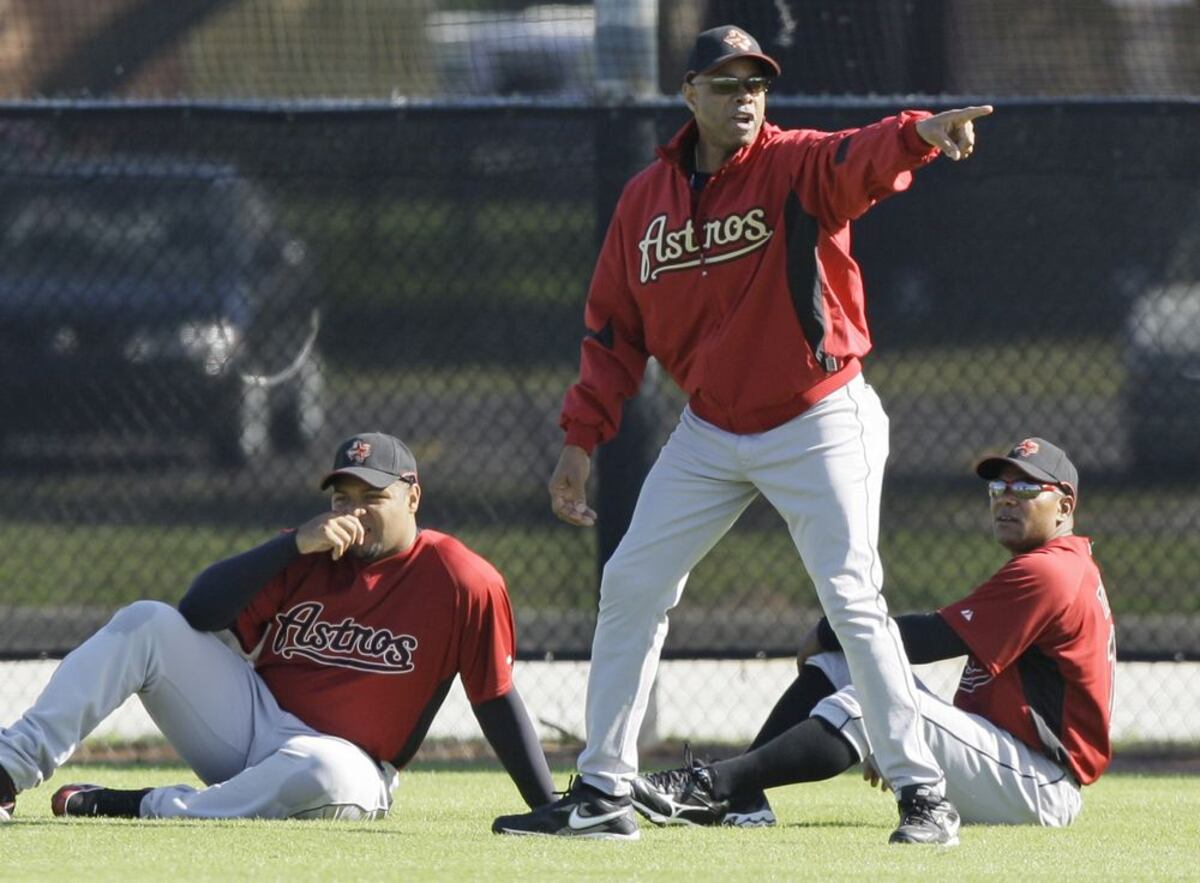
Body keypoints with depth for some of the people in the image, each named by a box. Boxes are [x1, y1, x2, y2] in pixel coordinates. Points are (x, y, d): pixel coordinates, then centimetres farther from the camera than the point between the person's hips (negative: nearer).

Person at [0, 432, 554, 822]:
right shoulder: (309, 560, 6)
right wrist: (294, 545, -15)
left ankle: (145, 809, -29)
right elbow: (196, 612, -5)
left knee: (328, 774, -43)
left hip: (335, 756, -5)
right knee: (148, 624, -13)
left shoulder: (462, 583, -7)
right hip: (250, 718, 5)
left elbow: (497, 700, -5)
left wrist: (550, 812, -10)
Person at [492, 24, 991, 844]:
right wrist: (581, 438, 1)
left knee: (854, 599, -11)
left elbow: (862, 160, -34)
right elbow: (614, 327, 8)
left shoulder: (798, 167, -11)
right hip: (710, 431, 5)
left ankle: (923, 792, -5)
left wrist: (920, 134, -57)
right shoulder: (646, 199, 2)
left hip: (820, 424, -5)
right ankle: (602, 795, 13)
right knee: (630, 587, 4)